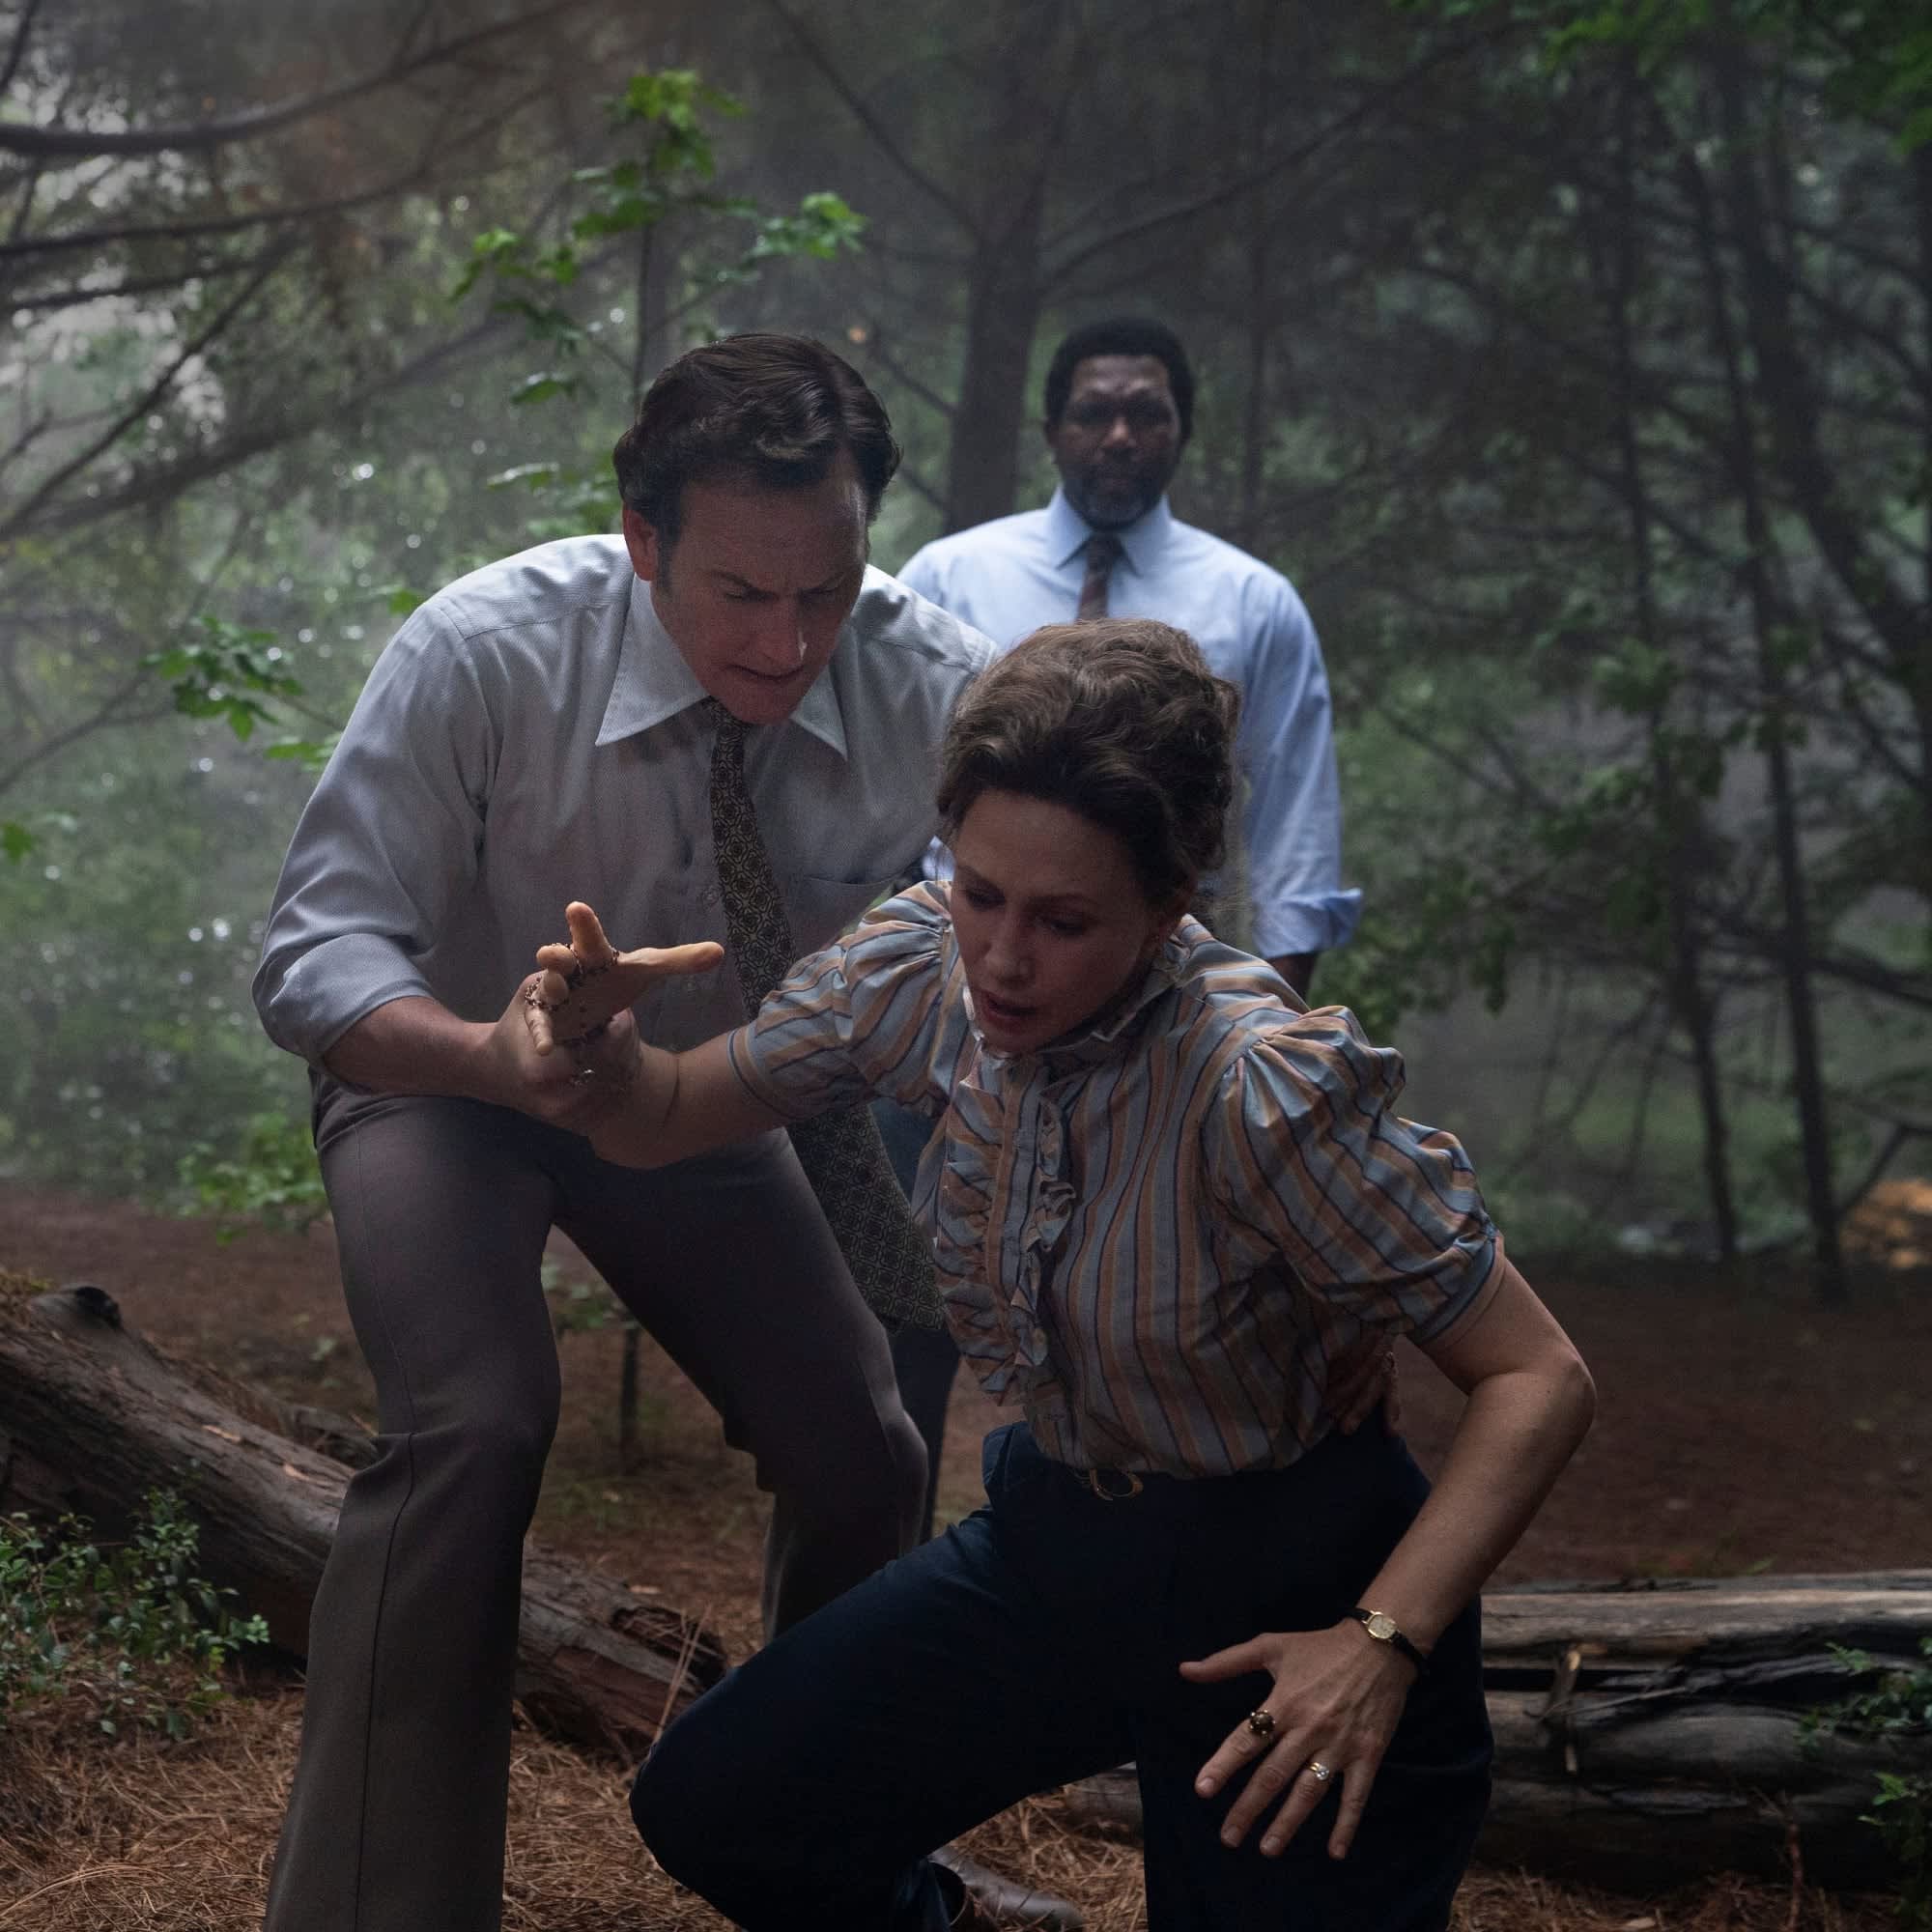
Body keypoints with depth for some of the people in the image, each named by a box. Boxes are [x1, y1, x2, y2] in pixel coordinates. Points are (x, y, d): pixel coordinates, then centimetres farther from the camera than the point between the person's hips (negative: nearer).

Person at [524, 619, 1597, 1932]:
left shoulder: (1262, 1089, -30)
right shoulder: (922, 971, -12)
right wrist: (597, 1035, -22)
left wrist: (1383, 1644, -37)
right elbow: (667, 1120, 1)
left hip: (1285, 1593, -5)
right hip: (1059, 1532, 5)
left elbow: (1540, 1381, -26)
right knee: (711, 1810, -3)